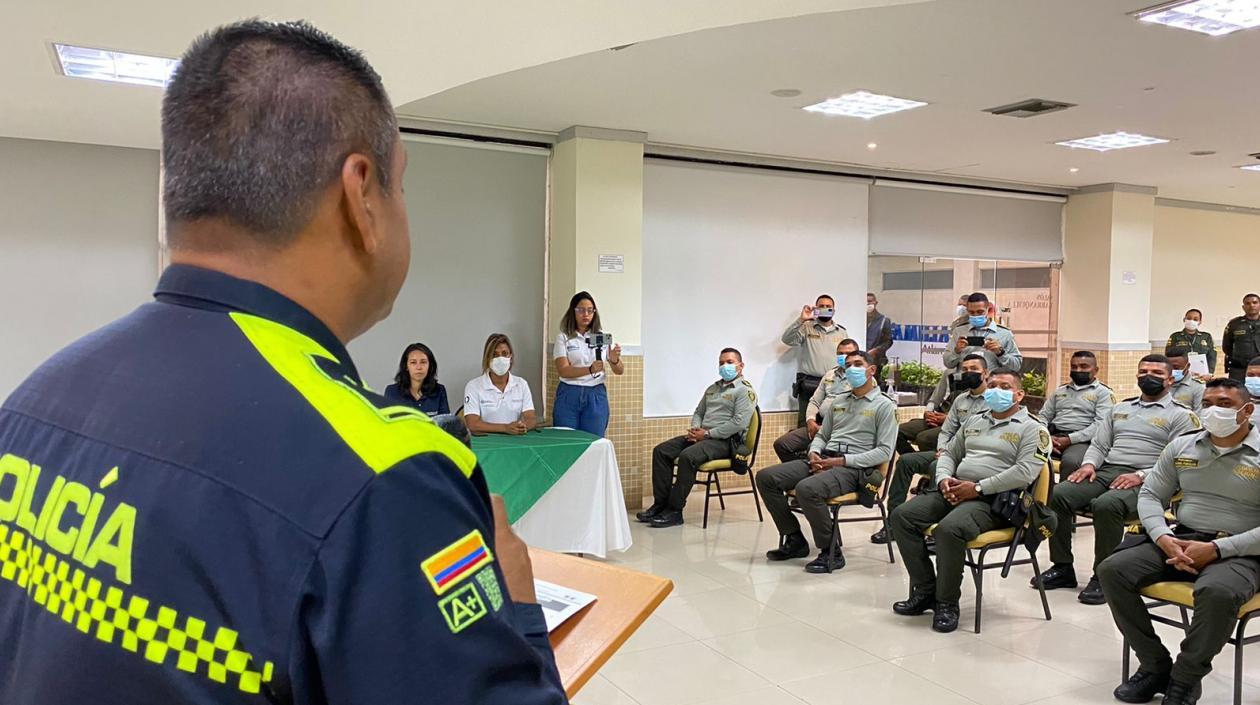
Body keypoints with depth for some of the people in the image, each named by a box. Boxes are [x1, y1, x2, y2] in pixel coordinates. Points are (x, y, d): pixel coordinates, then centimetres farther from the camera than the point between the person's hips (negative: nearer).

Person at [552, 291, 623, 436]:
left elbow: (620, 371, 2)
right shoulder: (563, 338, 0)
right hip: (569, 395, -1)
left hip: (596, 396, 1)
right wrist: (590, 370, -29)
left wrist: (614, 361, -22)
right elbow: (563, 370, -12)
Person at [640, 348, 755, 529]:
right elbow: (698, 412, 26)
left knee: (687, 456, -33)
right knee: (661, 451, -8)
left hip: (725, 440, -8)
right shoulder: (713, 388, 23)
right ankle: (660, 504, -8)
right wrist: (695, 429, 1)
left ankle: (675, 511, -24)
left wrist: (707, 433, -16)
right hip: (702, 436, 9)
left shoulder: (744, 390, -4)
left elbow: (739, 423, -16)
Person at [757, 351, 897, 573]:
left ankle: (831, 552, -17)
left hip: (853, 468, -7)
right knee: (765, 478, -10)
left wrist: (842, 461, -15)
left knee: (807, 488, -36)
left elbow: (885, 452, -7)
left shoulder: (884, 405, 2)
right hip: (822, 460, 7)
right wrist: (814, 453, 0)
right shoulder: (838, 401, 22)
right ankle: (794, 539, 2)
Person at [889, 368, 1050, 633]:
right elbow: (948, 454, 25)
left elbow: (1025, 472, -13)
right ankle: (925, 591, -4)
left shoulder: (1031, 428, 1)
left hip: (993, 500, -7)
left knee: (949, 529, -35)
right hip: (953, 491, 7)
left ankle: (947, 602, -15)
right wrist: (944, 480, 2)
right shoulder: (974, 421, 23)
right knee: (902, 516, -13)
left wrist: (978, 487, -16)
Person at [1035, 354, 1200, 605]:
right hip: (1105, 472, 6)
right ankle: (1062, 567, -10)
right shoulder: (1119, 408, 24)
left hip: (1145, 481, -5)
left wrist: (1141, 476, -19)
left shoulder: (1181, 415, 5)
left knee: (1106, 505, -37)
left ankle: (1103, 577, -22)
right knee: (1058, 495, -21)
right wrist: (1089, 464, -1)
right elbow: (1099, 445, 22)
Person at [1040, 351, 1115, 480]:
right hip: (1052, 436, 4)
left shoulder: (1104, 393, 9)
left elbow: (1101, 424, -6)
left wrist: (1070, 439, -16)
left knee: (1070, 461, -39)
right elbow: (1043, 416, 20)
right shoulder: (1060, 391, 25)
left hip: (1081, 440, -4)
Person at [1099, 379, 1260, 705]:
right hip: (1179, 540, 5)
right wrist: (1164, 538, -9)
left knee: (1217, 592, -38)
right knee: (1112, 570, -17)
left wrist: (1216, 549, -20)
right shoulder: (1181, 446, 9)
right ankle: (1156, 665, -3)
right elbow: (1150, 495, 11)